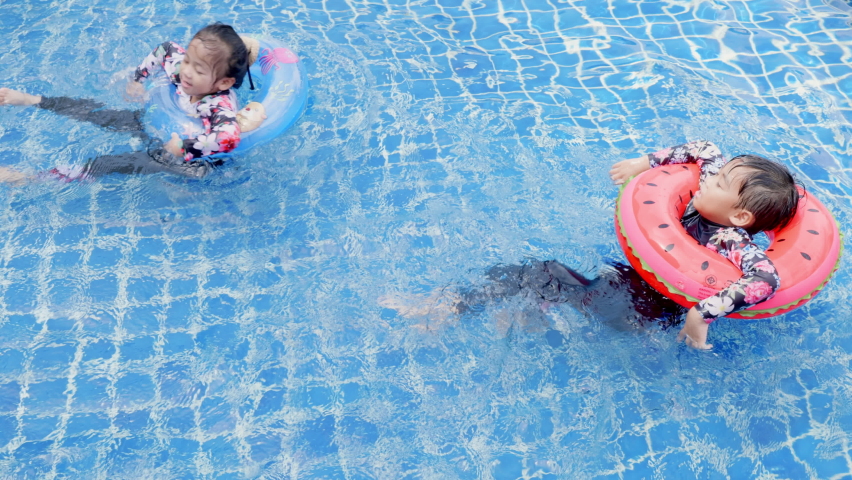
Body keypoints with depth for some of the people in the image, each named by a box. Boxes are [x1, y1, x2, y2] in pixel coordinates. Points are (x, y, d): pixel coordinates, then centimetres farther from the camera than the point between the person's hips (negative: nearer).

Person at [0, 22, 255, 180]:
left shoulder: (221, 107, -39)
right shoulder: (181, 66, -18)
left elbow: (229, 137, -60)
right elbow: (165, 49, 3)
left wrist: (183, 147, -47)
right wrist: (137, 79, 2)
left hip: (189, 161, -7)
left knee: (113, 164, -13)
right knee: (97, 112, 9)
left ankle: (30, 178, -6)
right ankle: (31, 100, 24)